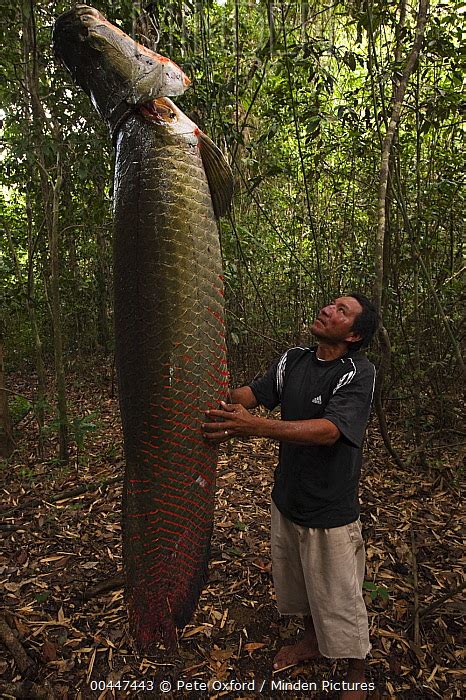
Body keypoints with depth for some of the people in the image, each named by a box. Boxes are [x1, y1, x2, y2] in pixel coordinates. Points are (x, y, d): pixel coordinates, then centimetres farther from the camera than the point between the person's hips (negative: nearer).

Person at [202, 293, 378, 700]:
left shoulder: (359, 372, -21)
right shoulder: (293, 360, -1)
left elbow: (329, 430, -33)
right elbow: (249, 393, 0)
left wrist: (254, 426, -44)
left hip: (330, 510, -6)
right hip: (287, 499, 6)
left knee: (340, 600, 12)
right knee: (297, 583, 27)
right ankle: (312, 640, 55)